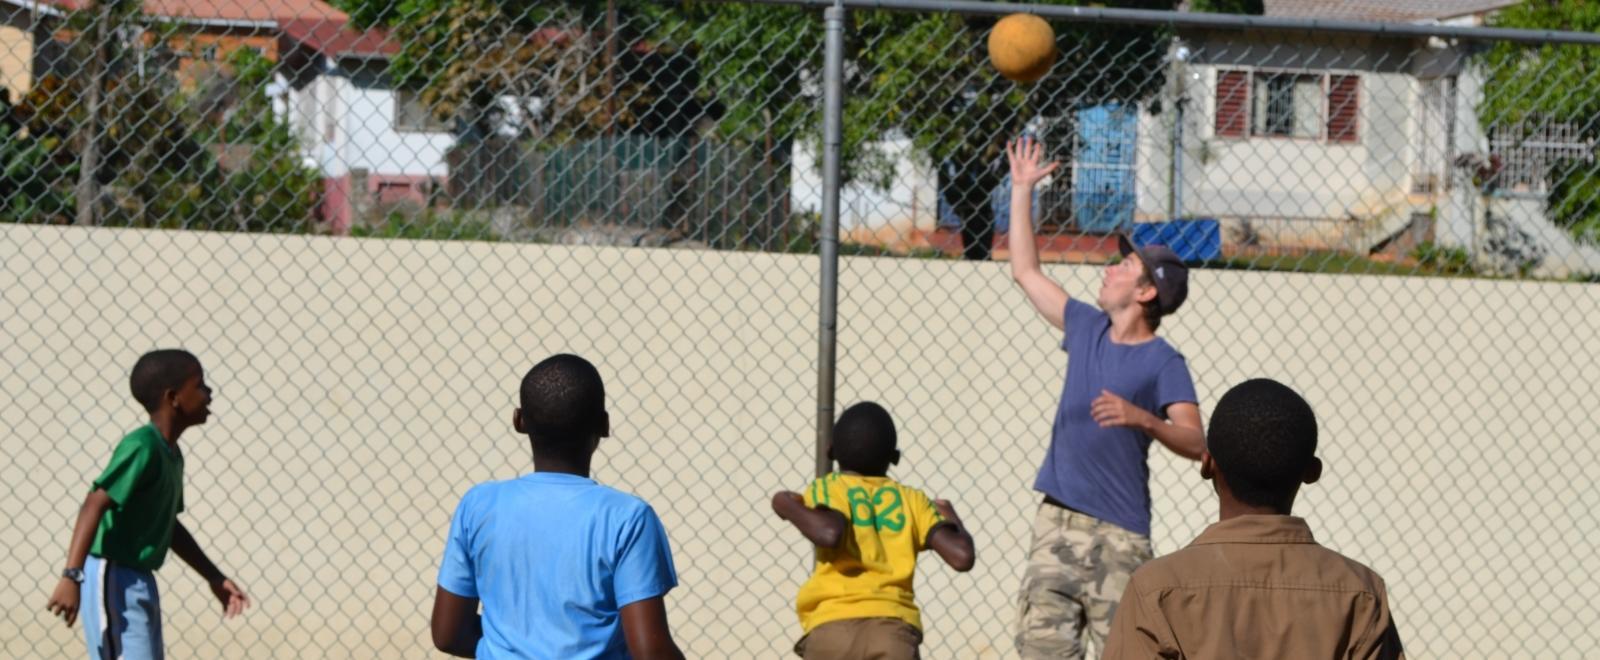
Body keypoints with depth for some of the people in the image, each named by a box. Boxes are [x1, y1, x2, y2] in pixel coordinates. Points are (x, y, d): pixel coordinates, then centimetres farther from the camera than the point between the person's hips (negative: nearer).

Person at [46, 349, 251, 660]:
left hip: (141, 584, 10)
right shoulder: (142, 447, -17)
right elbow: (94, 505, -27)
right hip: (113, 580, -10)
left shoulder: (171, 453, 12)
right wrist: (72, 576, -38)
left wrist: (215, 578, 27)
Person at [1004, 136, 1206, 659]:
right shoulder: (1085, 328, 12)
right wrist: (1022, 190, 23)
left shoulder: (1164, 363, -6)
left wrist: (1143, 419, -33)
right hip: (1057, 519, 6)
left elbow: (1195, 443, -16)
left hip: (1119, 532, -6)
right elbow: (1026, 272, 22)